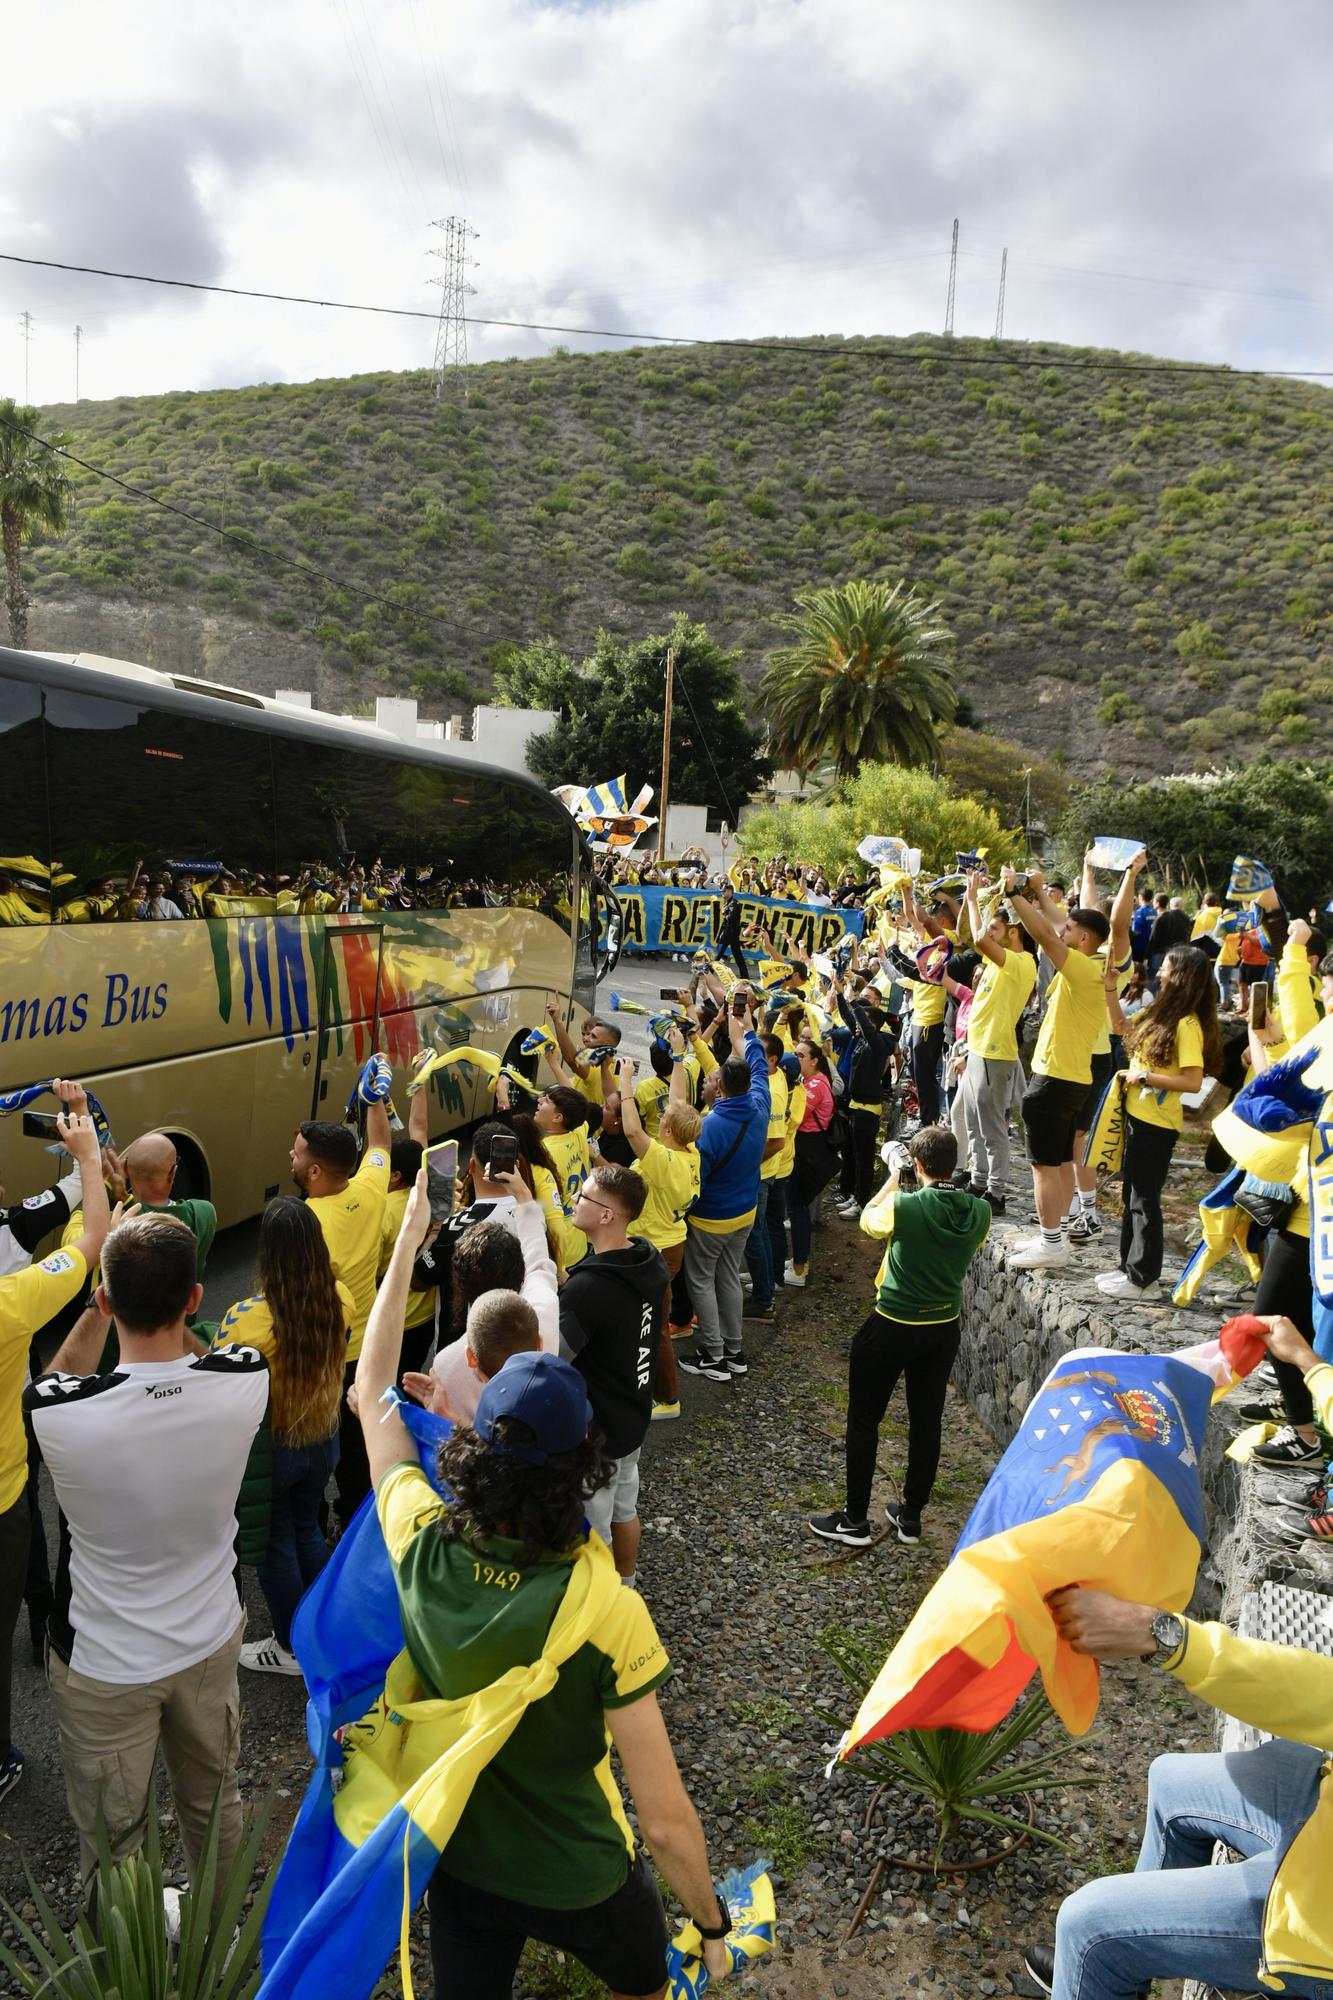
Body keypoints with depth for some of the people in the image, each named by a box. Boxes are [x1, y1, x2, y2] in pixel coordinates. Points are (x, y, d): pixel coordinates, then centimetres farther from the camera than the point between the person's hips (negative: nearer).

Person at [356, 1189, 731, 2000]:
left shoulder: (421, 1546, -25)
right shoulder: (607, 1612, -35)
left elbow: (372, 1392, -8)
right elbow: (667, 1822, -27)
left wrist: (409, 1237, -2)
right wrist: (713, 1922, -7)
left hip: (457, 1862, 3)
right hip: (581, 1880, -2)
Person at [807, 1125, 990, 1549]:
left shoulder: (904, 1206, -24)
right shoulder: (980, 1212, -10)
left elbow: (867, 1220, -3)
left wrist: (893, 1180, 8)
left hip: (891, 1327, -5)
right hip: (945, 1327, 5)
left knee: (864, 1420, 10)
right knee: (927, 1421, 17)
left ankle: (855, 1519, 19)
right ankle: (911, 1515, 30)